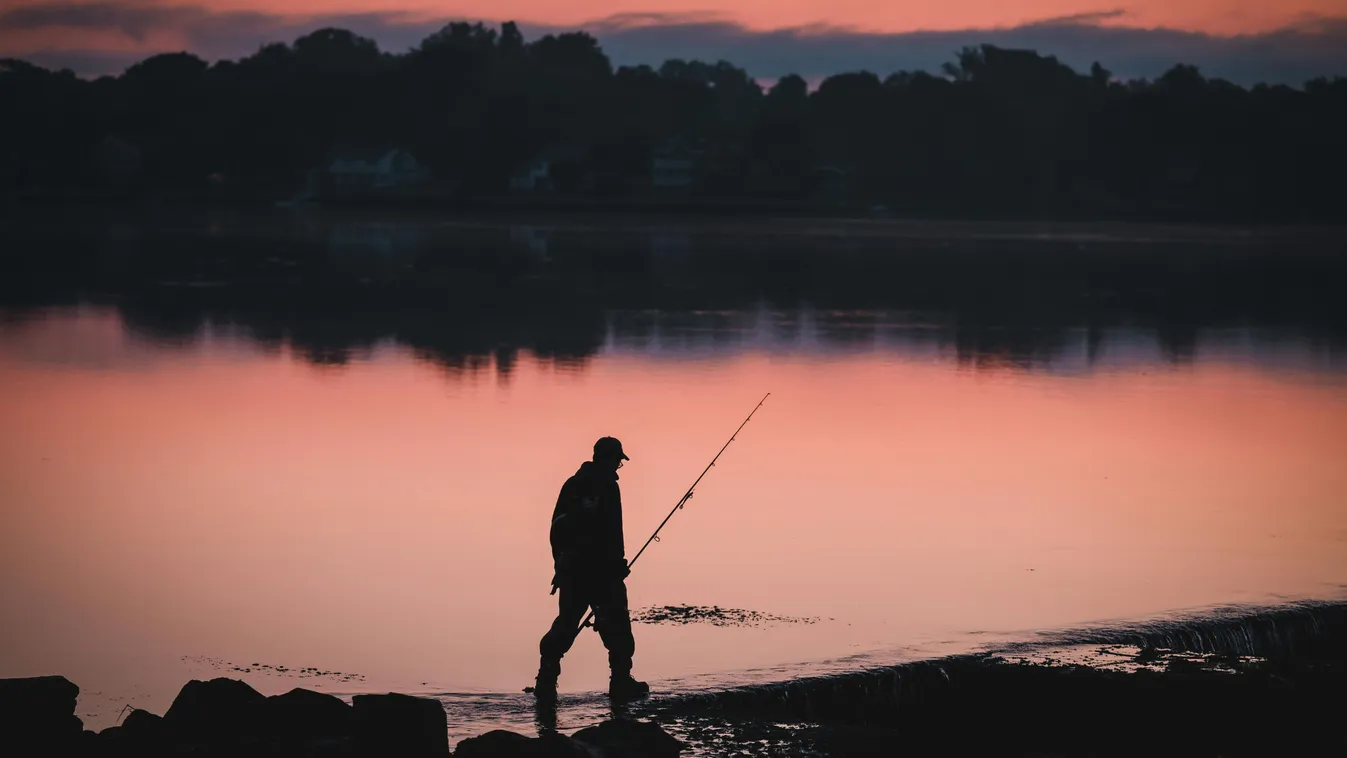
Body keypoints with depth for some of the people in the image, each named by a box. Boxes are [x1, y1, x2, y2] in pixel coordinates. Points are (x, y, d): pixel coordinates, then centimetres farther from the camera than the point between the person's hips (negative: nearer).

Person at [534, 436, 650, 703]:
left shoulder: (572, 485, 11)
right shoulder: (607, 487, -9)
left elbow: (557, 528, 15)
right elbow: (612, 533, -14)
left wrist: (561, 564, 20)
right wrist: (618, 566, -9)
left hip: (571, 569, 6)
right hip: (601, 569, -6)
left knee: (566, 623, 12)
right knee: (616, 625, 2)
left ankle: (546, 680, 6)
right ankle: (621, 682, 2)